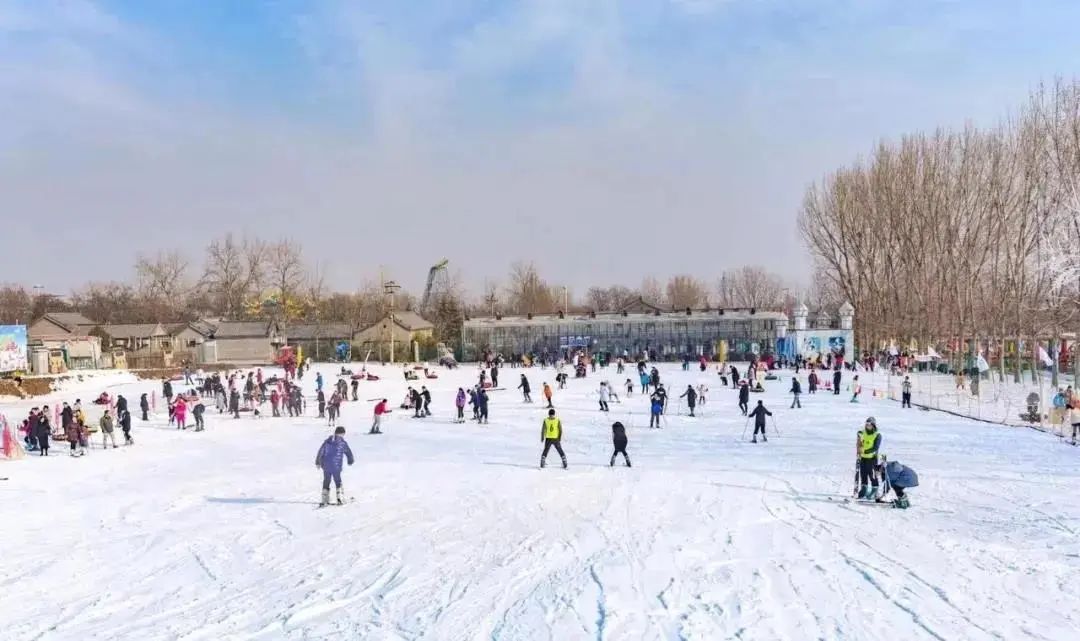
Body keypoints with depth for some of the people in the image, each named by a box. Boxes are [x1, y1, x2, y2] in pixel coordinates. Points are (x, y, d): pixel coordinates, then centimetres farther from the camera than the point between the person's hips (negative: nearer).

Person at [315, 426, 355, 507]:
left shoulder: (327, 441, 5)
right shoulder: (343, 443, -5)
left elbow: (320, 452, 8)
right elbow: (349, 452, 4)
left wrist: (318, 462, 19)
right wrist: (351, 461, 25)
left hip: (326, 466, 3)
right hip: (336, 467, -3)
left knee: (326, 482, 12)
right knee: (338, 482, 12)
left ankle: (325, 500, 9)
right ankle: (340, 499, 9)